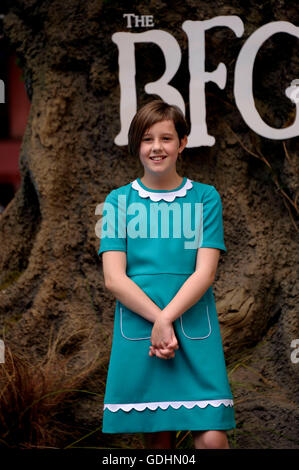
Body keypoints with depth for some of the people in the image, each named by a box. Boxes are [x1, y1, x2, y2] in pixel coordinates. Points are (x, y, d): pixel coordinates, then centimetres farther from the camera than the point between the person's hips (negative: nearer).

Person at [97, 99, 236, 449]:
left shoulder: (205, 197, 7)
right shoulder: (119, 200, 8)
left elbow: (205, 273, -3)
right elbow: (113, 279, -1)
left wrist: (166, 318, -15)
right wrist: (158, 321, -12)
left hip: (195, 334, -1)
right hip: (137, 336, 1)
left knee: (212, 439, -10)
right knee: (157, 440, 5)